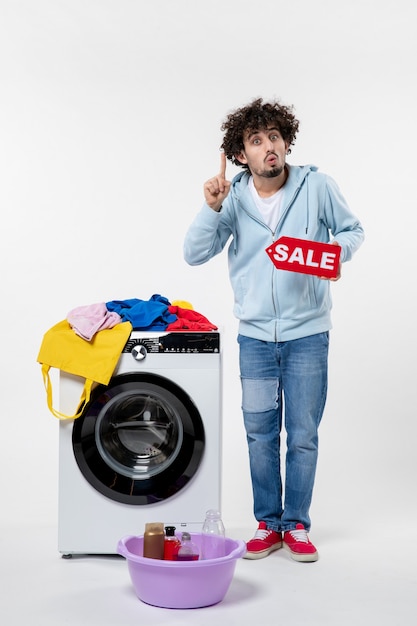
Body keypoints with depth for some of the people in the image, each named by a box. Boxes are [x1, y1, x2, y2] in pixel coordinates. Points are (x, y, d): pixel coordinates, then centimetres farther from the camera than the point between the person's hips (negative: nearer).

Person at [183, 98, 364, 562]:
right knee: (260, 434, 10)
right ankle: (268, 524, 25)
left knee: (303, 437, 5)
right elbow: (195, 254, -5)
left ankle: (296, 525, 22)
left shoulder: (317, 186, -6)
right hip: (255, 336, 2)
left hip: (307, 334, -1)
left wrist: (333, 253, -15)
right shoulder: (234, 199, -3)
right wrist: (211, 208, -19)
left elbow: (352, 230, 6)